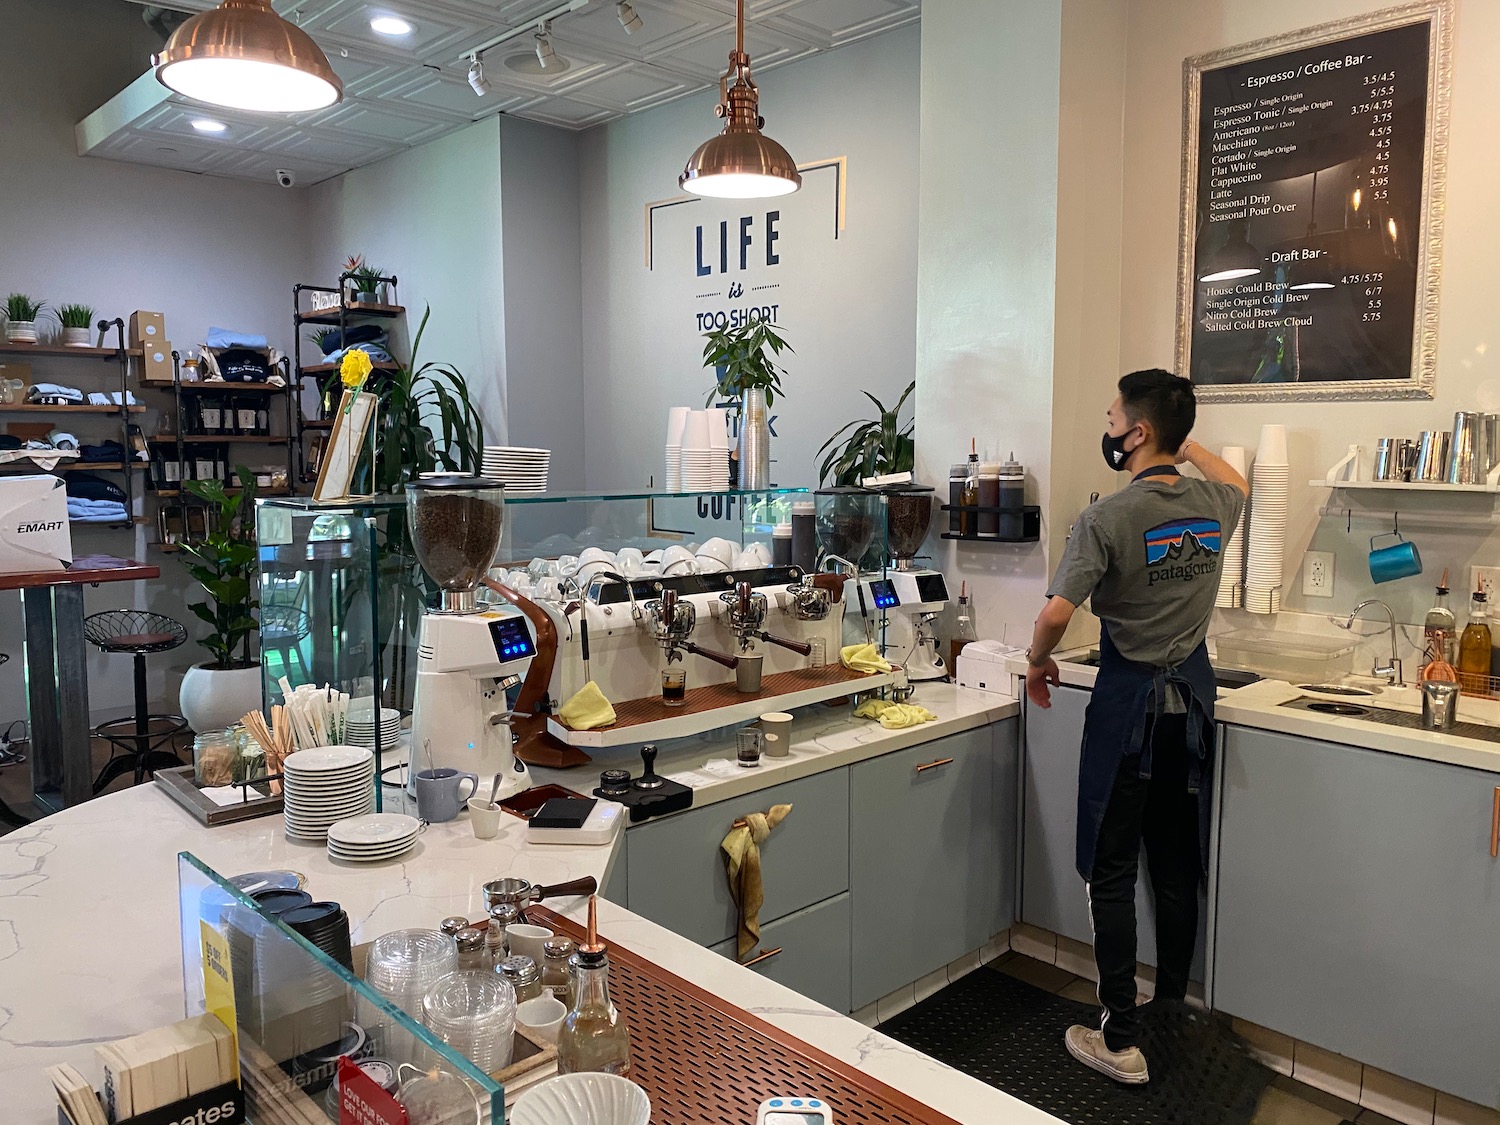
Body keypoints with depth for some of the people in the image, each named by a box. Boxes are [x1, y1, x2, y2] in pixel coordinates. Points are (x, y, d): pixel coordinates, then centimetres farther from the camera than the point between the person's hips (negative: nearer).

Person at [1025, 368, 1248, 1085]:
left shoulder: (1107, 518, -19)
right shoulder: (1214, 506, 1)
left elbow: (1055, 614, -25)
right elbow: (1235, 483, 28)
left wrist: (1038, 663, -5)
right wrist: (1184, 442, 28)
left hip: (1129, 703, -6)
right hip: (1193, 700, 6)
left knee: (1112, 876, 4)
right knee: (1177, 868, 17)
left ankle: (1121, 1042, 10)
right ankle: (1174, 1013, 31)